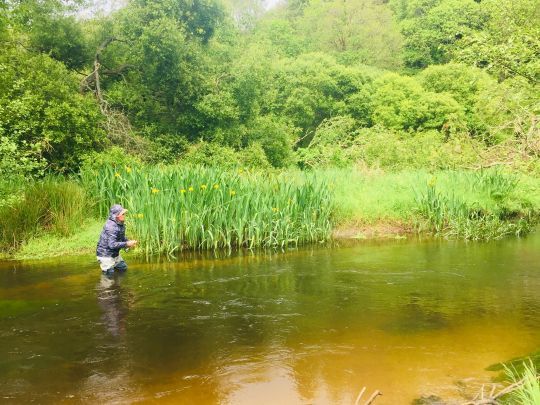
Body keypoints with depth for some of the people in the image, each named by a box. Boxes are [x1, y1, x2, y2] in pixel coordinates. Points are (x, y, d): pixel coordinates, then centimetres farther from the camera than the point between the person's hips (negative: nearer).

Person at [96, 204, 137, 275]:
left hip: (115, 254, 9)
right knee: (110, 274, -2)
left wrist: (129, 242, -5)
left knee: (123, 268, 15)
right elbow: (112, 245, -31)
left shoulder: (120, 224, 1)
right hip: (105, 255, -9)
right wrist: (127, 244, -27)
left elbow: (122, 238, 15)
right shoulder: (111, 226, -27)